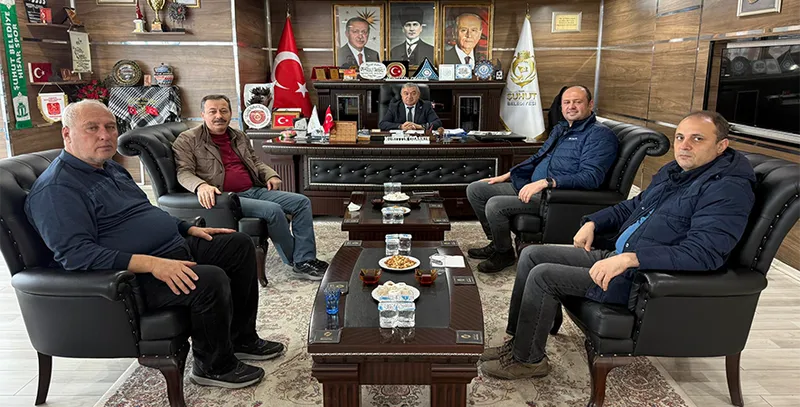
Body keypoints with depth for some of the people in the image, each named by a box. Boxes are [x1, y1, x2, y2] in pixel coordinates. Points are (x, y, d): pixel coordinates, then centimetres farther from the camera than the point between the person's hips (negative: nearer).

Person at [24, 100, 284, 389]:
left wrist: (190, 228, 15)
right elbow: (76, 254, -26)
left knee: (240, 245, 10)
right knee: (211, 280, -31)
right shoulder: (56, 188, -15)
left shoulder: (110, 168, 16)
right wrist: (151, 263, -34)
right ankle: (215, 366, -4)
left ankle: (241, 338, 17)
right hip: (134, 277, -10)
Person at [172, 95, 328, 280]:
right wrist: (201, 185, -31)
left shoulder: (239, 136, 21)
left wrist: (270, 175, 9)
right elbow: (184, 172, -9)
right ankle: (296, 263, -12)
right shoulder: (187, 140, 1)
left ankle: (305, 261, -15)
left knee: (302, 202, -8)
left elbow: (255, 161, 30)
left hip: (255, 190, 8)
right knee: (273, 210, -29)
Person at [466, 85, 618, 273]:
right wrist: (505, 176, 19)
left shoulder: (600, 135, -10)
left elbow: (591, 176, -23)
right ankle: (496, 243, 16)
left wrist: (545, 182, -29)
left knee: (495, 205, -27)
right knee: (475, 189, 5)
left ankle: (504, 253, -1)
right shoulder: (561, 129, 19)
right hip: (531, 187, 10)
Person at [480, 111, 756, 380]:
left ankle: (528, 360, 2)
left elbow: (703, 253, -30)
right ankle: (517, 341, 12)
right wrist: (592, 223, 13)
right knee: (532, 255, 4)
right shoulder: (673, 172, 12)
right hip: (617, 257, 10)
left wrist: (629, 258, -36)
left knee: (543, 275, -17)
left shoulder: (728, 189, -18)